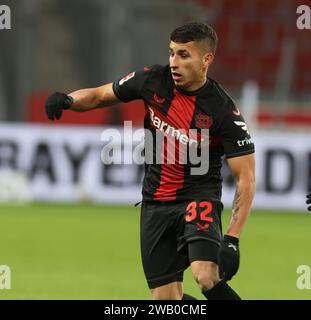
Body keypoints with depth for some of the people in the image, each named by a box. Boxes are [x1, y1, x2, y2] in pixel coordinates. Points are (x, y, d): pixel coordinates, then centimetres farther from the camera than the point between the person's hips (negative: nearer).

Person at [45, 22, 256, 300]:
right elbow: (100, 95, 10)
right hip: (156, 202, 4)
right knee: (166, 299, 0)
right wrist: (67, 99, -12)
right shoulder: (154, 80, -5)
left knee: (207, 277, -30)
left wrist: (232, 239, -23)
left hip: (199, 198, -4)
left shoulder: (224, 113, -17)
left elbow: (246, 178, -15)